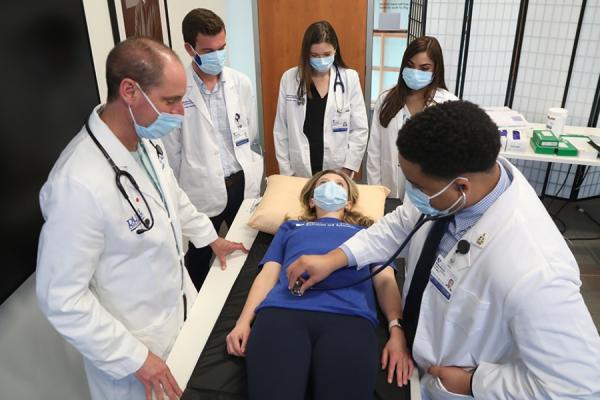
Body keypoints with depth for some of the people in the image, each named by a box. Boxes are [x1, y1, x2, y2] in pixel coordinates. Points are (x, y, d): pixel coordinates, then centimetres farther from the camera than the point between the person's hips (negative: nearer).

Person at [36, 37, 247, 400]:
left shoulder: (146, 138, -9)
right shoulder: (78, 183, -34)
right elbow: (62, 299, -26)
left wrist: (210, 237, 20)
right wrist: (133, 358, -20)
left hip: (179, 305, 7)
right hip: (133, 344, -7)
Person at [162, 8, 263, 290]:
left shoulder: (240, 82, -2)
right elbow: (171, 151, -7)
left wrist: (245, 172, 12)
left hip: (243, 183, 4)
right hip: (201, 190, -3)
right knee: (200, 256, 18)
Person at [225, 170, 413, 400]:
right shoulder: (291, 227, 34)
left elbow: (385, 280, 20)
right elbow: (268, 273, 22)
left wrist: (396, 329, 0)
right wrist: (243, 321, 4)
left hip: (349, 314, 0)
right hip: (282, 310, 1)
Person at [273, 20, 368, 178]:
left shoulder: (350, 78, -3)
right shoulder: (289, 78, -2)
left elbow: (360, 129, -1)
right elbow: (281, 131, 1)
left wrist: (348, 169, -6)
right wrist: (286, 172, -2)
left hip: (338, 173, 0)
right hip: (300, 173, 0)